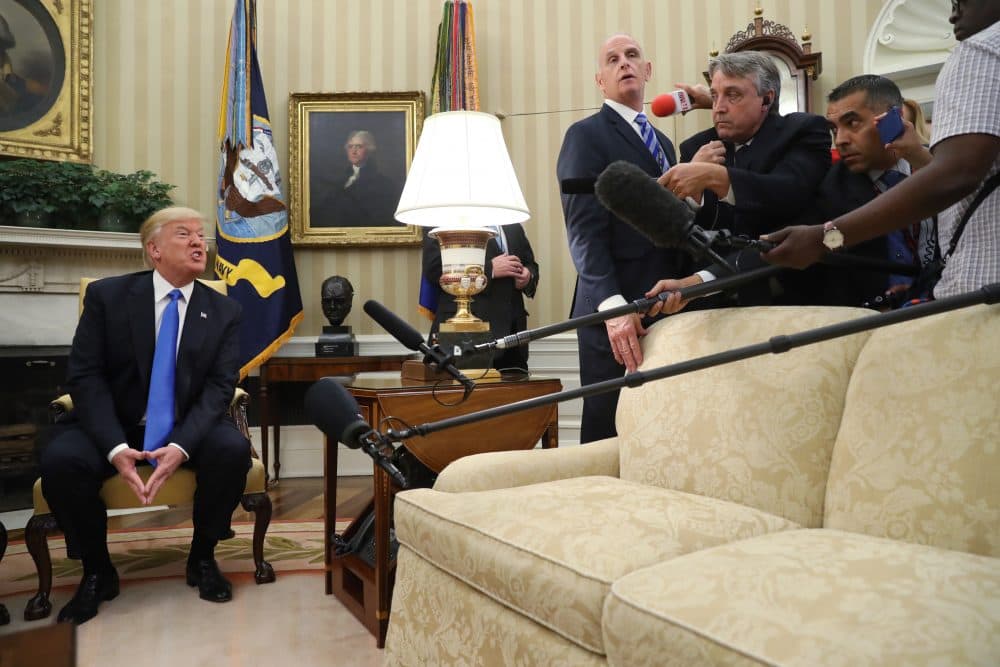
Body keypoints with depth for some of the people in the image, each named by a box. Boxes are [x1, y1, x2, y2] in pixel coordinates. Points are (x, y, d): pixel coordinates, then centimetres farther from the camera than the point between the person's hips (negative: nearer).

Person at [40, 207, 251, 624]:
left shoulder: (224, 311, -1)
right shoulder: (106, 295, -3)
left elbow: (220, 385, -9)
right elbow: (84, 376, -9)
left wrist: (181, 445, -26)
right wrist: (116, 447, -24)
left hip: (190, 428, 0)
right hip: (113, 427, 0)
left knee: (233, 449, -29)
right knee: (59, 460, -28)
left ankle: (202, 557, -3)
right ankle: (97, 570, -1)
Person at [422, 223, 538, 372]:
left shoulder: (514, 227, 21)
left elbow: (531, 265, 29)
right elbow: (434, 269, -12)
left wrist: (528, 276, 3)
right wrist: (489, 269, -15)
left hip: (513, 325, 6)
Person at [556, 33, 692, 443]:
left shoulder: (663, 142, 23)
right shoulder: (586, 135, 0)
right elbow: (584, 231, -12)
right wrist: (612, 305, -24)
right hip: (618, 314, -6)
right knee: (610, 435, 0)